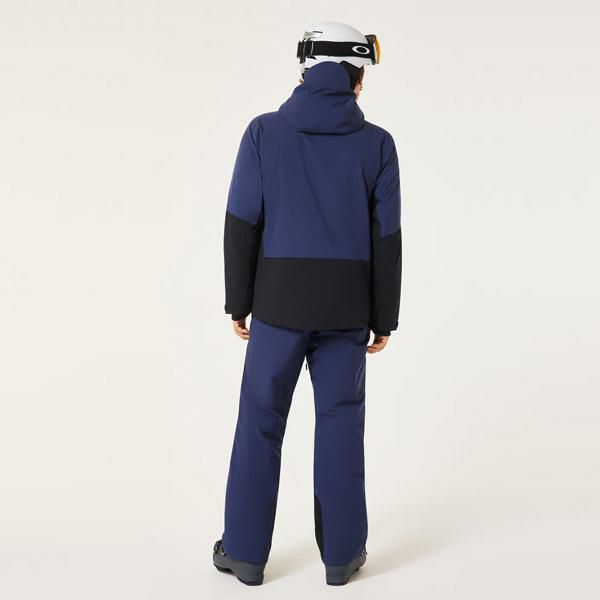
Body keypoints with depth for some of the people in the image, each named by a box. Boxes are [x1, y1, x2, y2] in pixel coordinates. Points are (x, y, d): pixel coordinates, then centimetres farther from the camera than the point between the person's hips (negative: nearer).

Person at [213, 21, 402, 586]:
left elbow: (242, 224, -6)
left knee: (260, 420, 10)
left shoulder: (264, 131, -4)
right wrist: (384, 320, 6)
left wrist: (237, 302, 2)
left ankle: (246, 550, 16)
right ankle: (341, 551, 17)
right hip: (345, 307, 1)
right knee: (340, 423, 11)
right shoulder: (376, 144, -3)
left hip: (280, 302, 0)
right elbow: (385, 241, -2)